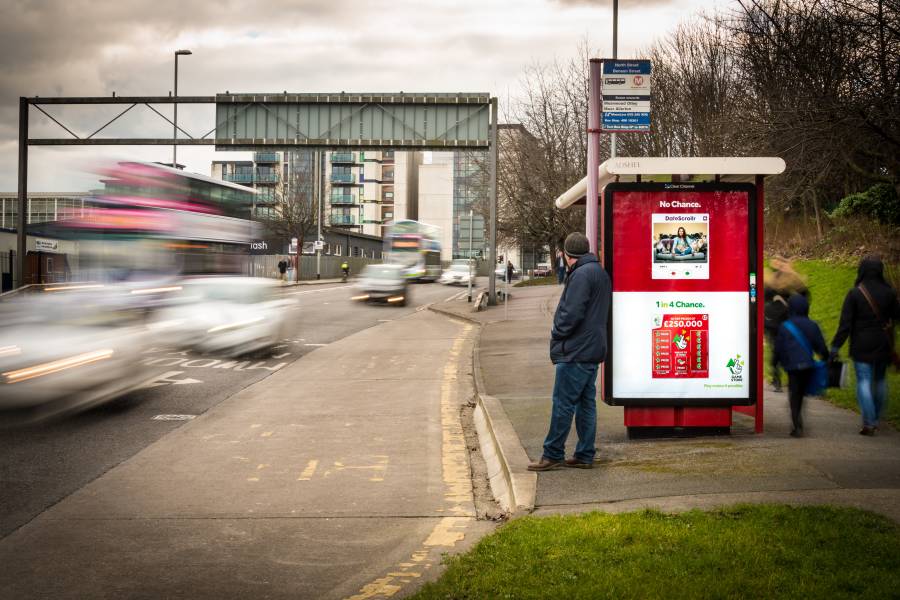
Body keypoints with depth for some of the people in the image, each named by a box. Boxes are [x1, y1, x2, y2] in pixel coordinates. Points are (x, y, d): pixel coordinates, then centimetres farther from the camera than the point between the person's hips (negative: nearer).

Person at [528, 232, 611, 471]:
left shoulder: (581, 275, -16)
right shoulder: (600, 273, 16)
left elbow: (572, 314, -22)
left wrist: (557, 334, -6)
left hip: (575, 352, -10)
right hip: (593, 350, 10)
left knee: (563, 403, -4)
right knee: (586, 402, 11)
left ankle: (553, 455, 1)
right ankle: (584, 456, 15)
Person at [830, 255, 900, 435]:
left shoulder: (854, 294, -12)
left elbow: (845, 323, -13)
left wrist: (836, 346, -9)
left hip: (862, 346, -4)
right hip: (883, 345, 4)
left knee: (864, 382, -1)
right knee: (880, 380, 18)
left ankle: (868, 423, -9)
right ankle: (876, 419, 24)